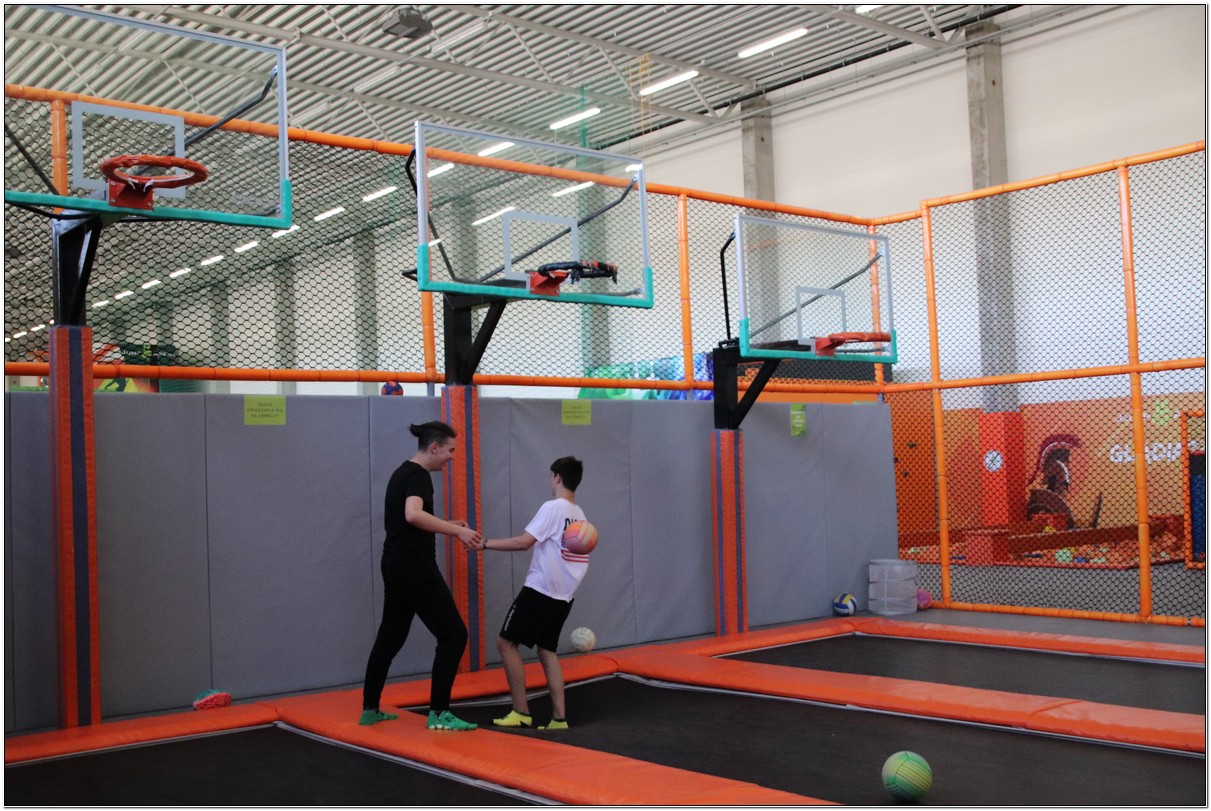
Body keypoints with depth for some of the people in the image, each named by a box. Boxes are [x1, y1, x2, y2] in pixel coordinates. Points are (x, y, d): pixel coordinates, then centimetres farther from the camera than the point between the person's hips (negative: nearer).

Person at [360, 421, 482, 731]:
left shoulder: (401, 473, 15)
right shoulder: (418, 476, -14)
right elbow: (413, 514, -33)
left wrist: (446, 525, 19)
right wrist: (457, 530, -31)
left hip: (395, 566, 10)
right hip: (415, 567, -10)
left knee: (390, 636, 18)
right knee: (453, 635, -4)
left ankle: (369, 709, 25)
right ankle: (439, 714, -3)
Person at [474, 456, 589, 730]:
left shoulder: (552, 508, -12)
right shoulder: (580, 515, 12)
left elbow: (523, 542, -20)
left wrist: (486, 543, -14)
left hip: (540, 590, -8)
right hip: (563, 596, 8)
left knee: (507, 643, 1)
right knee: (547, 649, 12)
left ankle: (521, 712, 1)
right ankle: (559, 717, 4)